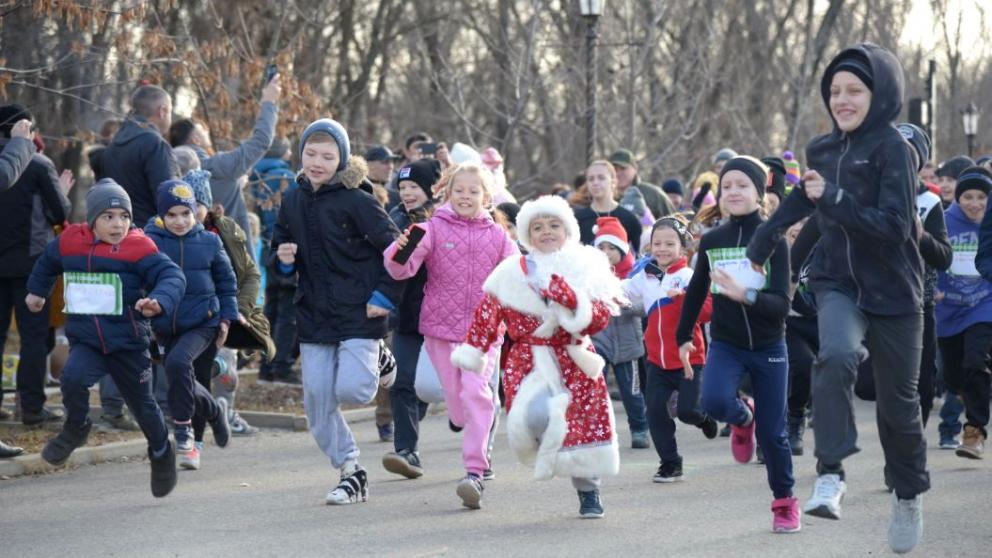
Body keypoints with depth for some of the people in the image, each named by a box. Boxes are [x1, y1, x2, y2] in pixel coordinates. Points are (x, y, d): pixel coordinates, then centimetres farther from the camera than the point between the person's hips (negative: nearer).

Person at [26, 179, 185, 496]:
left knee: (142, 403, 12)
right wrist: (36, 290, 36)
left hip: (128, 342, -2)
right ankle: (76, 429, -1)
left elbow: (172, 275, -19)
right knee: (73, 377, -29)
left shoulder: (139, 248, -12)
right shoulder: (69, 243, 1)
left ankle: (162, 454, 39)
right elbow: (47, 263, 23)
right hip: (85, 340, 2)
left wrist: (160, 301, -39)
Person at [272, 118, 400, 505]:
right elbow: (279, 249, 19)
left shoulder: (356, 201, -11)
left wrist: (384, 297, -13)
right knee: (318, 403, 1)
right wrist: (283, 259, -4)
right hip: (314, 315, 5)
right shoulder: (293, 202, 6)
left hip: (358, 313, -5)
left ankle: (381, 362, 17)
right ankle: (351, 473, 15)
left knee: (351, 390, -17)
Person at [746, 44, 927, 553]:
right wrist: (759, 245, 36)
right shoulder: (823, 149, 4)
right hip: (838, 285, 3)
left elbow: (894, 228, -23)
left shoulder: (893, 149, -13)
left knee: (898, 403, 8)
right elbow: (802, 199, 26)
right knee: (837, 355, -30)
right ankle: (830, 474, -29)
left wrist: (832, 199, -27)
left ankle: (909, 493, 34)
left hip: (893, 291, -3)